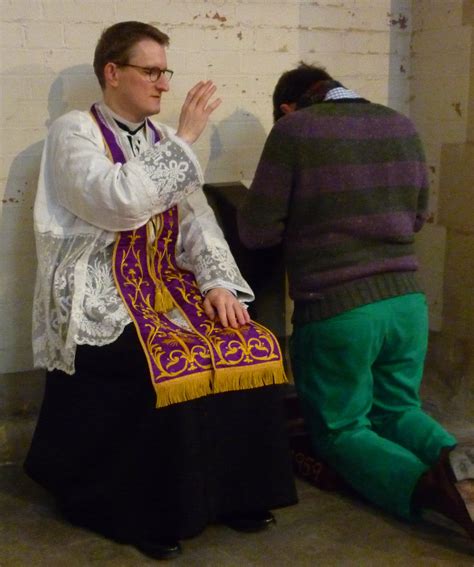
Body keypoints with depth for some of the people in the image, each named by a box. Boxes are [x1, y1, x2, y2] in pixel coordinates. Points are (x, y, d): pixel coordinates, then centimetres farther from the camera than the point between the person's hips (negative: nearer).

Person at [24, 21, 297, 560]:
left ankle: (231, 493, 1)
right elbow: (120, 202, -23)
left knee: (254, 348, -14)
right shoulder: (73, 132, -5)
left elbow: (197, 219, 9)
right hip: (100, 298, -6)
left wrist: (219, 282, -7)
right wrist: (184, 139, -16)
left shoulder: (161, 139, 15)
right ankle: (147, 512, -9)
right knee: (177, 364, -30)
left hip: (164, 283, 6)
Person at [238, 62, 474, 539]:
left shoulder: (293, 130, -8)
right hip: (407, 302, 5)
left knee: (340, 430, 13)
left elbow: (256, 232, -6)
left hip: (334, 311, -5)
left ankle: (425, 484, -15)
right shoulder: (402, 126, 8)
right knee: (396, 410, 24)